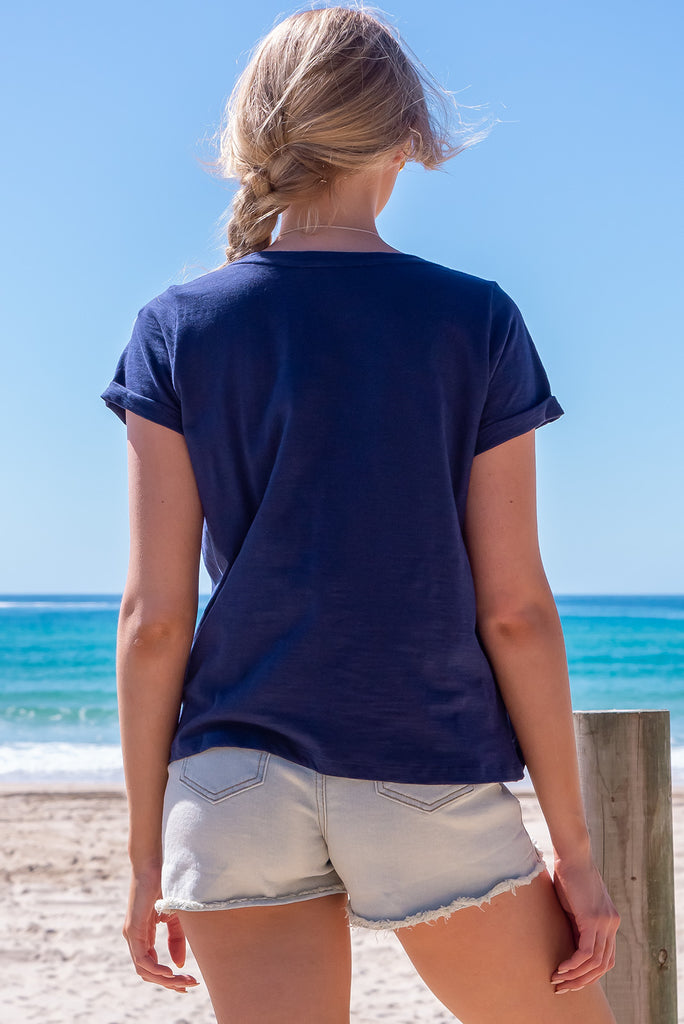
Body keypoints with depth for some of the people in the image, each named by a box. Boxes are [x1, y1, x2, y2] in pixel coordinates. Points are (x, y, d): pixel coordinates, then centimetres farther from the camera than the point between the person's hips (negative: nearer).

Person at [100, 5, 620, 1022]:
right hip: (430, 782, -1)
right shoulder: (477, 324, -3)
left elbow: (153, 618, -1)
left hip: (233, 780, 2)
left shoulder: (176, 330, 1)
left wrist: (148, 851, 7)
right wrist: (573, 849, 3)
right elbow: (516, 608, -4)